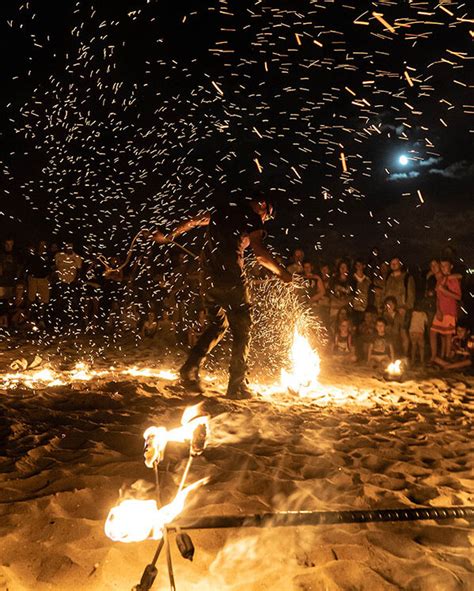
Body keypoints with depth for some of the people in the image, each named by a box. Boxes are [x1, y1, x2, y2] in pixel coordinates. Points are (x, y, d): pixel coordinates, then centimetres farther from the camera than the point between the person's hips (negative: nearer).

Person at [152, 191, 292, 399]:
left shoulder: (221, 210, 19)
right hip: (231, 277, -7)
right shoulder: (251, 217, -2)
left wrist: (168, 236, 40)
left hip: (210, 278, 7)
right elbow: (259, 251, -17)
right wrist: (281, 272, -7)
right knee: (242, 330, 3)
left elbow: (192, 222, 29)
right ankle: (236, 385, 4)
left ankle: (190, 368, 9)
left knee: (217, 325, 20)